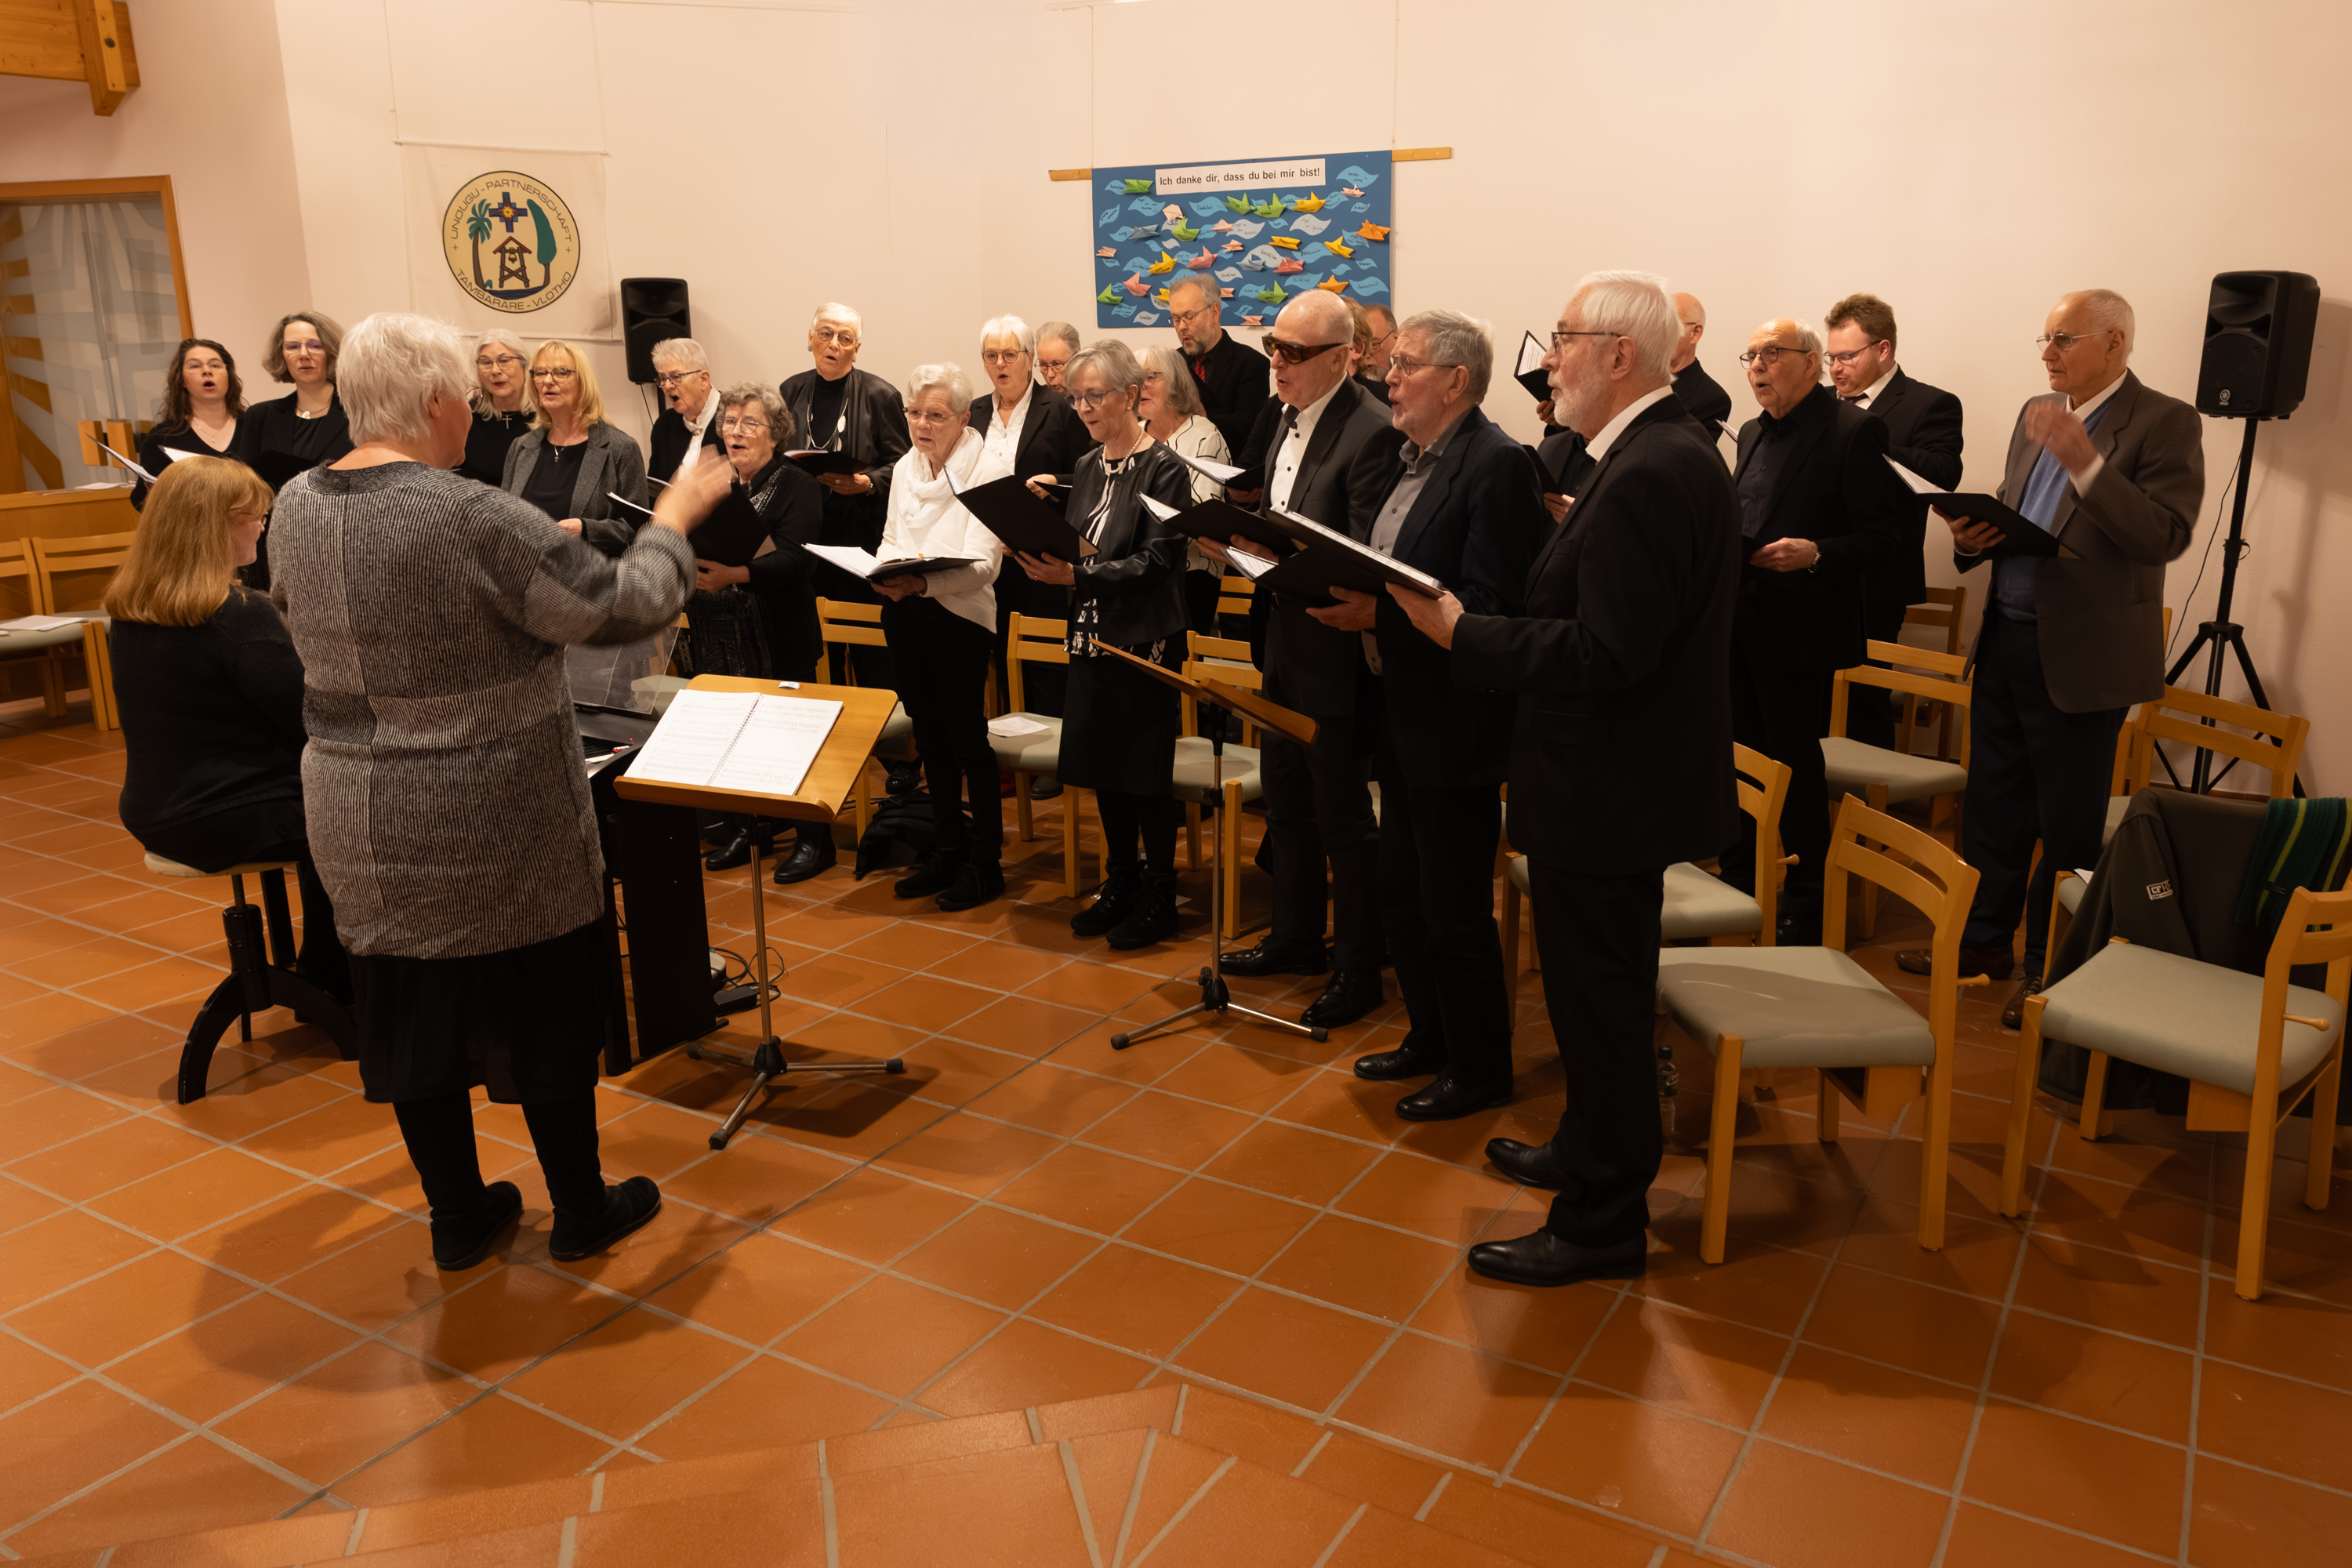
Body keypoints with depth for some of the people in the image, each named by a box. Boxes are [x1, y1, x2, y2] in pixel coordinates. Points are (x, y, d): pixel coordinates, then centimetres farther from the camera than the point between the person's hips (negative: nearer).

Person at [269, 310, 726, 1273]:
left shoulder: (297, 506, 0)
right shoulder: (475, 520, -23)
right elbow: (623, 607, -20)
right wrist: (676, 516, -3)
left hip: (356, 824, 6)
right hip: (490, 828, -6)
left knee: (411, 1011, 17)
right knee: (547, 1010, 11)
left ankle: (457, 1219, 31)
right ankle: (582, 1211, 26)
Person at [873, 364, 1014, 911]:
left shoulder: (989, 464, -7)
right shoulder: (906, 468, 14)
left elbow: (983, 560, -16)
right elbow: (891, 540, 15)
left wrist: (923, 582, -31)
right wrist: (885, 573, -8)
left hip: (958, 613, -6)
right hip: (904, 613, 7)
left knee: (967, 736, -3)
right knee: (930, 735, 13)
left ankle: (986, 861, 8)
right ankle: (949, 850, 25)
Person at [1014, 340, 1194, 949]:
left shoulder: (1164, 470, -10)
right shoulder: (1088, 467, 11)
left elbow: (1156, 561, -18)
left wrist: (1077, 576, -25)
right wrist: (1045, 559, -6)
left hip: (1144, 639, -7)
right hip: (1092, 636, 7)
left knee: (1146, 769, 0)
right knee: (1102, 766, 12)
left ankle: (1159, 896, 13)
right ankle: (1121, 881, 26)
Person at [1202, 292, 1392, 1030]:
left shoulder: (1370, 431, -19)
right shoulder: (1292, 418, 9)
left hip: (1332, 652, -9)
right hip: (1284, 643, 9)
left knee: (1343, 818, 3)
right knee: (1286, 804, 20)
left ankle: (1358, 970, 18)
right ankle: (1296, 936, 38)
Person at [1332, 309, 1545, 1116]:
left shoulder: (1498, 465, -16)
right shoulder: (1399, 457, 11)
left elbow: (1487, 606, -23)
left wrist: (1379, 616, -27)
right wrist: (1333, 585, -3)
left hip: (1455, 721, -9)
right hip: (1400, 713, 9)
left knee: (1455, 911, 3)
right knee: (1402, 895, 19)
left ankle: (1479, 1070, 21)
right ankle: (1431, 1038, 37)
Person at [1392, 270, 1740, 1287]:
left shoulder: (1648, 476, -23)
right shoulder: (1667, 449, 10)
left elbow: (1605, 655, -27)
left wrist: (1459, 632, -22)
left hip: (1609, 791, -10)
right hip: (1628, 774, 10)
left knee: (1598, 1000, 3)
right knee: (1603, 991, 23)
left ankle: (1602, 1223, 18)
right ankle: (1591, 1150, 42)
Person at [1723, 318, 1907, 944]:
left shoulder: (1852, 432, -9)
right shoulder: (1753, 433, 15)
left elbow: (1883, 541, -11)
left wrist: (1815, 554, -26)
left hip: (1798, 632, -7)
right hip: (1738, 627, 7)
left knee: (1796, 767, 1)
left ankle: (1802, 915, 14)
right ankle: (1737, 886, 26)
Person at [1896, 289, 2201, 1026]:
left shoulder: (2164, 422, -8)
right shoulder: (2037, 415, 12)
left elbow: (2166, 537, -20)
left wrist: (2083, 459, -27)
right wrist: (1973, 535, -2)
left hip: (2081, 656, -7)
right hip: (2006, 638, 7)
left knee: (2066, 826, 4)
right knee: (1992, 803, 15)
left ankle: (2049, 971, 17)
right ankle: (1985, 938, 30)